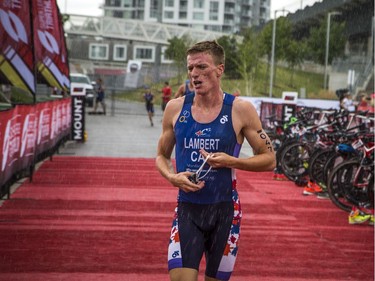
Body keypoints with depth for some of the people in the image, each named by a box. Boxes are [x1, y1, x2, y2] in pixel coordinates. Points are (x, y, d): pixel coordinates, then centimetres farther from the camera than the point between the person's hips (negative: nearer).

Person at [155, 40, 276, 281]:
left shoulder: (240, 109, -5)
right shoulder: (176, 108, 2)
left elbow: (269, 159, -1)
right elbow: (162, 156, 14)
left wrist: (232, 162, -16)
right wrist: (172, 177, -7)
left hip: (224, 211, -1)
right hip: (187, 209, 1)